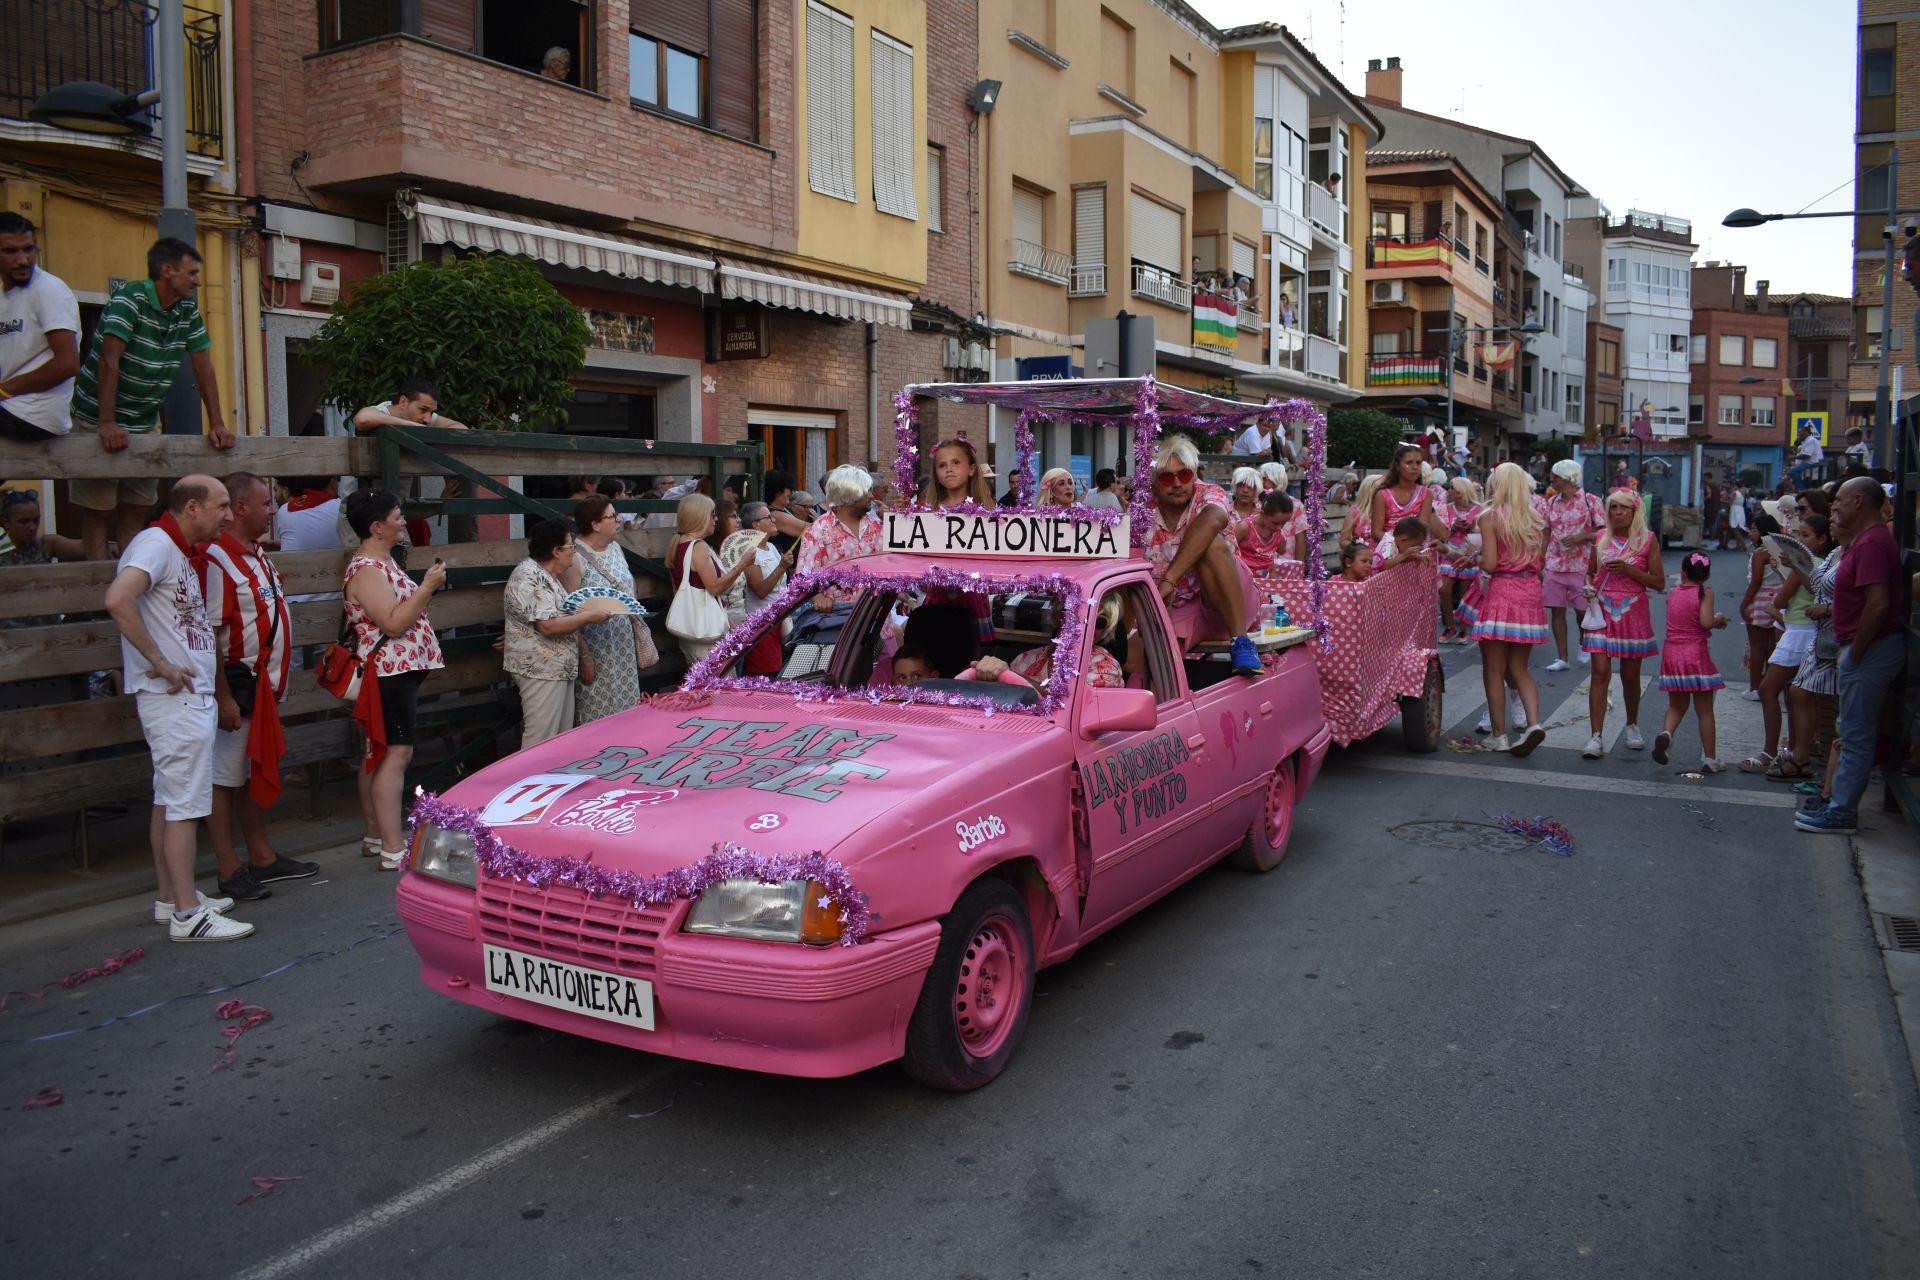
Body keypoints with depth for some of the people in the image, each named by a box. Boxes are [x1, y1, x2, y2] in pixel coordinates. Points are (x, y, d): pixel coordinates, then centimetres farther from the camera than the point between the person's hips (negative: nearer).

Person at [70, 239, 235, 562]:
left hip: (145, 424, 7)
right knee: (97, 510, -1)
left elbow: (203, 366, 5)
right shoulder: (129, 299, -17)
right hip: (98, 421, -6)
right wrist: (107, 424, -30)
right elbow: (109, 359, -24)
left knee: (136, 511, 8)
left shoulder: (188, 311, 3)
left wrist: (217, 424, -3)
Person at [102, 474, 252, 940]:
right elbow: (117, 599, -30)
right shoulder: (156, 542, -14)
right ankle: (188, 915, -1)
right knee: (185, 804, -6)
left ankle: (171, 898, 25)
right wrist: (160, 664, -25)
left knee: (168, 801, 16)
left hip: (190, 695, 10)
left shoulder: (179, 551, 16)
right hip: (175, 697, -10)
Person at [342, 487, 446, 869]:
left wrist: (425, 585, 15)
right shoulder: (366, 570, -16)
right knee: (396, 753, -13)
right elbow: (393, 623, -23)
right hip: (389, 671, -11)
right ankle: (392, 849, -13)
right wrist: (427, 586, -21)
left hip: (399, 670, 11)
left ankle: (376, 834, 23)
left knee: (379, 753, 15)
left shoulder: (383, 561, 16)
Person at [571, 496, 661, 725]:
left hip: (623, 643, 7)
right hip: (596, 647, -7)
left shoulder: (615, 548, 8)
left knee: (627, 710, 9)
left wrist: (641, 636, 16)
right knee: (597, 715, -1)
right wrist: (583, 656, -16)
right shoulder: (576, 558, -15)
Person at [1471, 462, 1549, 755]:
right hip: (1530, 592, 5)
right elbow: (1540, 561, 8)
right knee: (1519, 667, 14)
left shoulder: (1490, 516, -8)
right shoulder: (1536, 517, 7)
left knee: (1494, 669, 5)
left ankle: (1499, 735, 8)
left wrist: (1474, 557, 7)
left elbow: (1490, 563, -13)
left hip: (1500, 591, -5)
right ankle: (1533, 723, -5)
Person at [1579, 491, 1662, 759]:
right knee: (1600, 672, -8)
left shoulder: (1647, 540, -1)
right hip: (1602, 610, 1)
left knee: (1630, 676, 8)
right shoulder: (1601, 539, 6)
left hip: (1632, 613, -1)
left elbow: (1659, 583, -3)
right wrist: (1589, 587, -4)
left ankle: (1632, 726, 32)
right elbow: (1590, 572, 18)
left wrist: (1629, 569, -16)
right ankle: (1597, 736, -9)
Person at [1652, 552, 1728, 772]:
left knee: (1676, 706, 16)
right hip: (1696, 655, -4)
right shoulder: (1705, 592, -7)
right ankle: (1709, 759, 11)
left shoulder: (1673, 593, 7)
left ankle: (1666, 733, -15)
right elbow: (1706, 622, -20)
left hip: (1671, 654, 4)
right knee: (1705, 710, 7)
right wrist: (1719, 618, 0)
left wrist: (1714, 621, 19)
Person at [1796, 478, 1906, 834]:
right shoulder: (1863, 540, 14)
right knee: (1850, 730, 18)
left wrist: (1855, 650, -20)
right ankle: (1840, 800, 27)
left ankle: (1842, 813, 3)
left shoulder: (1873, 542, -19)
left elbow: (1878, 603, -27)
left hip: (1871, 649, -11)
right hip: (1867, 647, 11)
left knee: (1855, 735, -4)